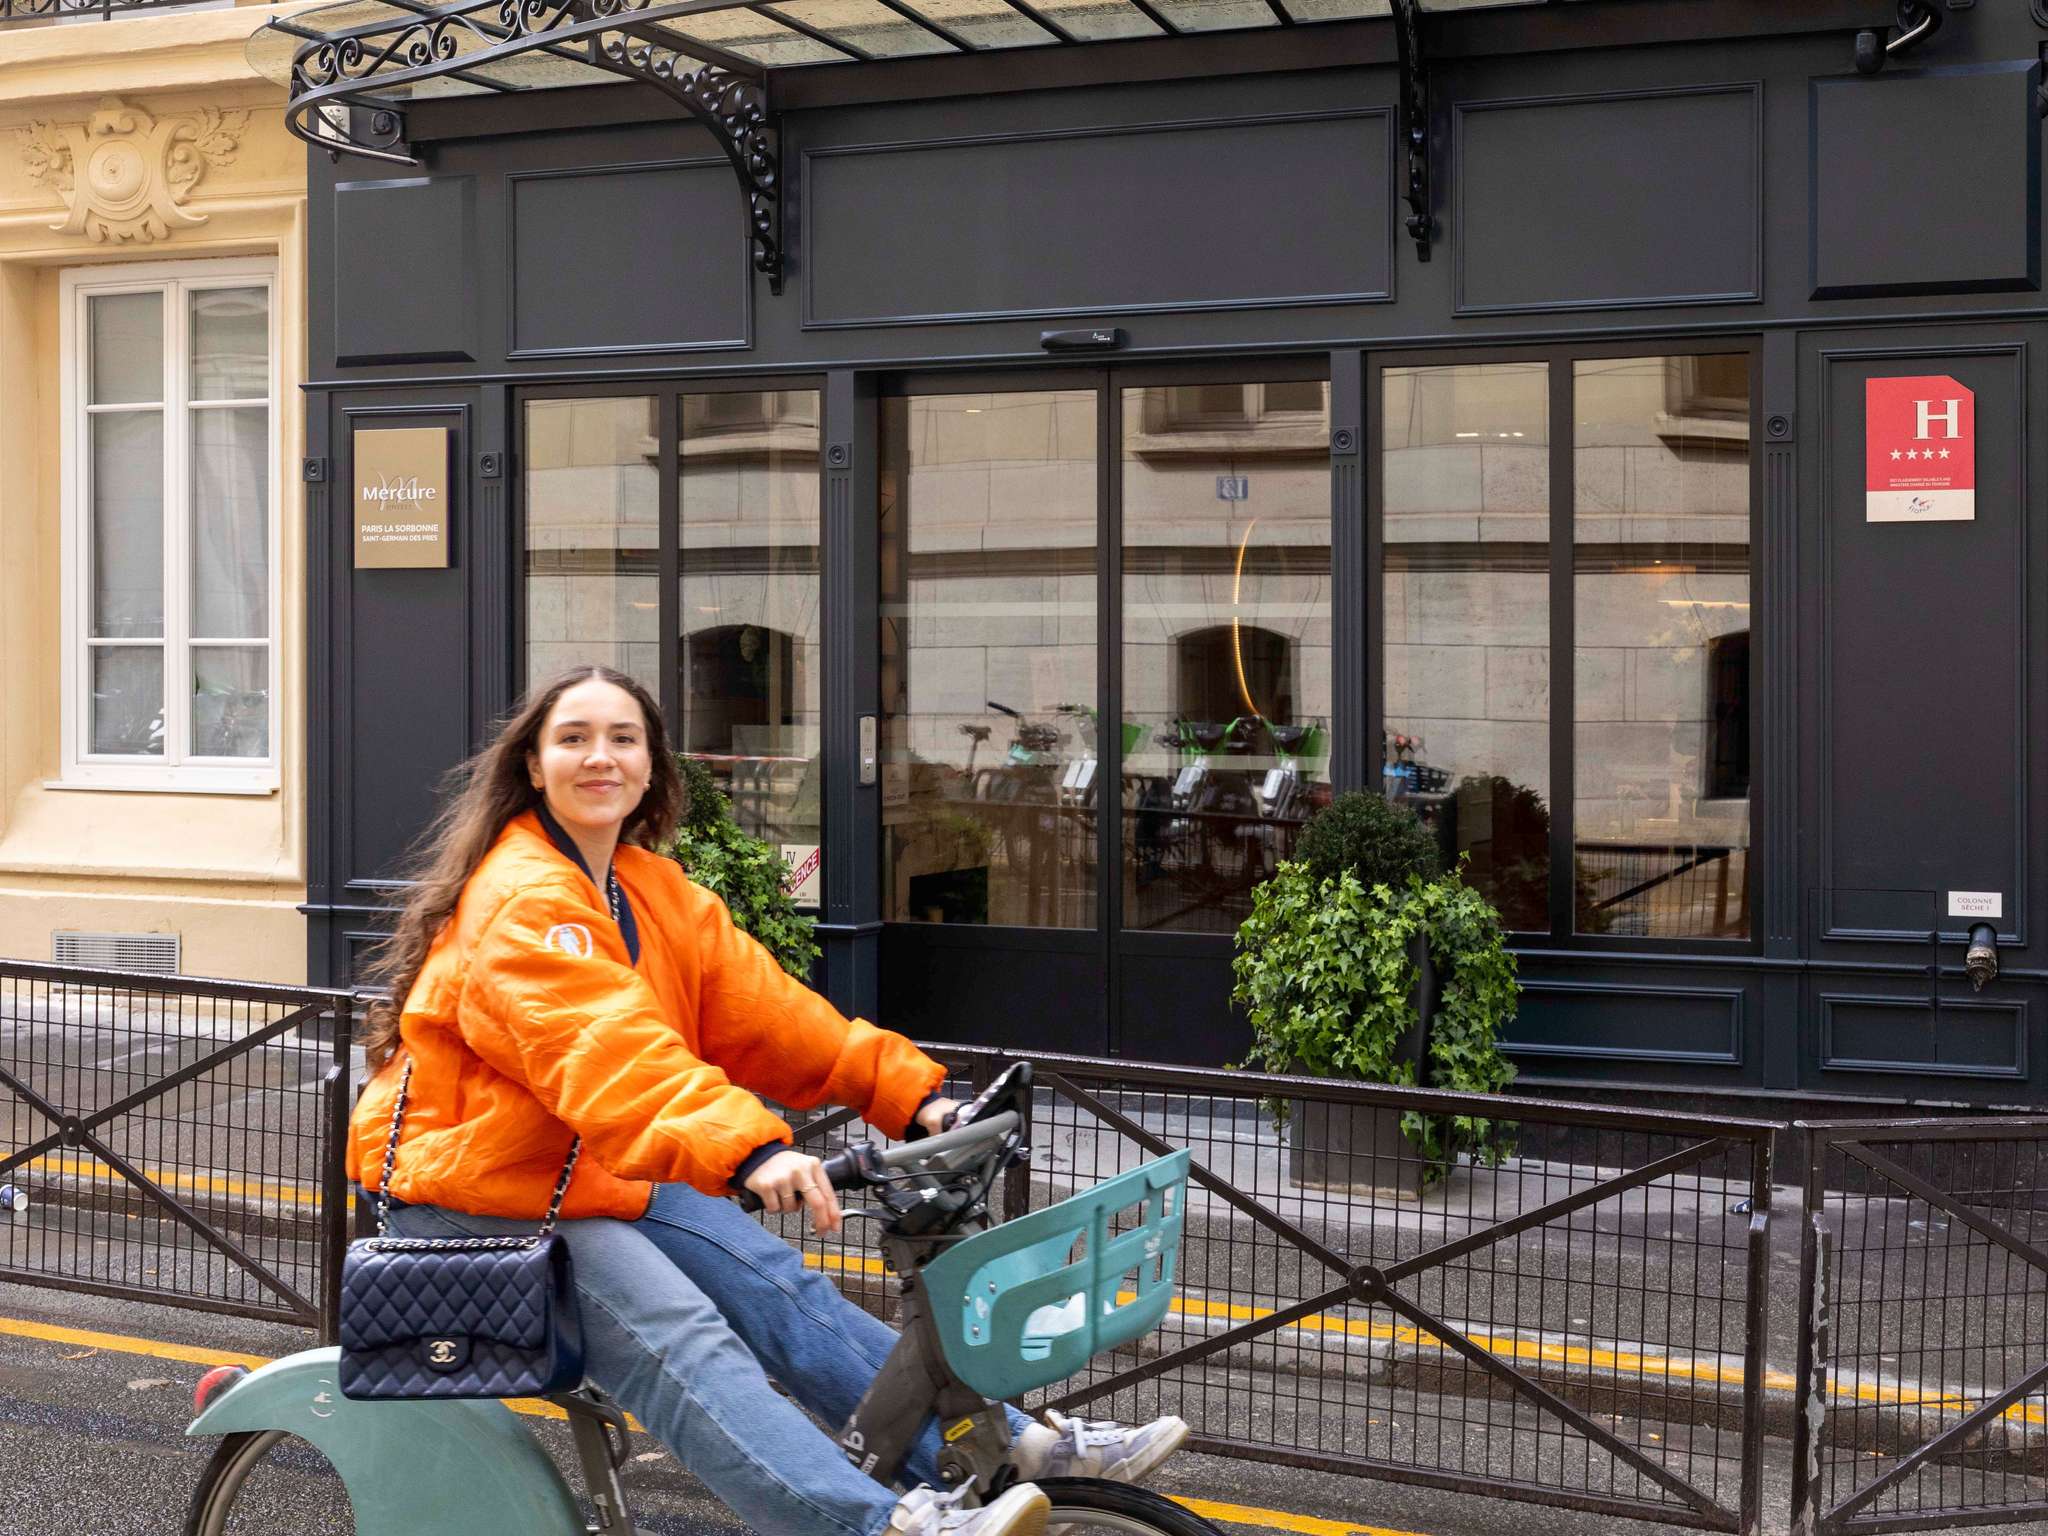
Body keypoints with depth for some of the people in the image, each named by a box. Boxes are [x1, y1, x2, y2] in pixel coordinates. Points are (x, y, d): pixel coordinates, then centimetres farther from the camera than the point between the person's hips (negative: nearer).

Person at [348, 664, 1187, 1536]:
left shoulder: (656, 893, 10)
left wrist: (909, 1090, -10)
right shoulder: (521, 901, -20)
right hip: (478, 1194, -8)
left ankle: (1018, 1445, -5)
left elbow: (758, 1006, 1)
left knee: (777, 1287, -6)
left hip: (603, 1175, 8)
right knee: (682, 1340, -27)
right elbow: (609, 1052, -35)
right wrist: (751, 1150, -49)